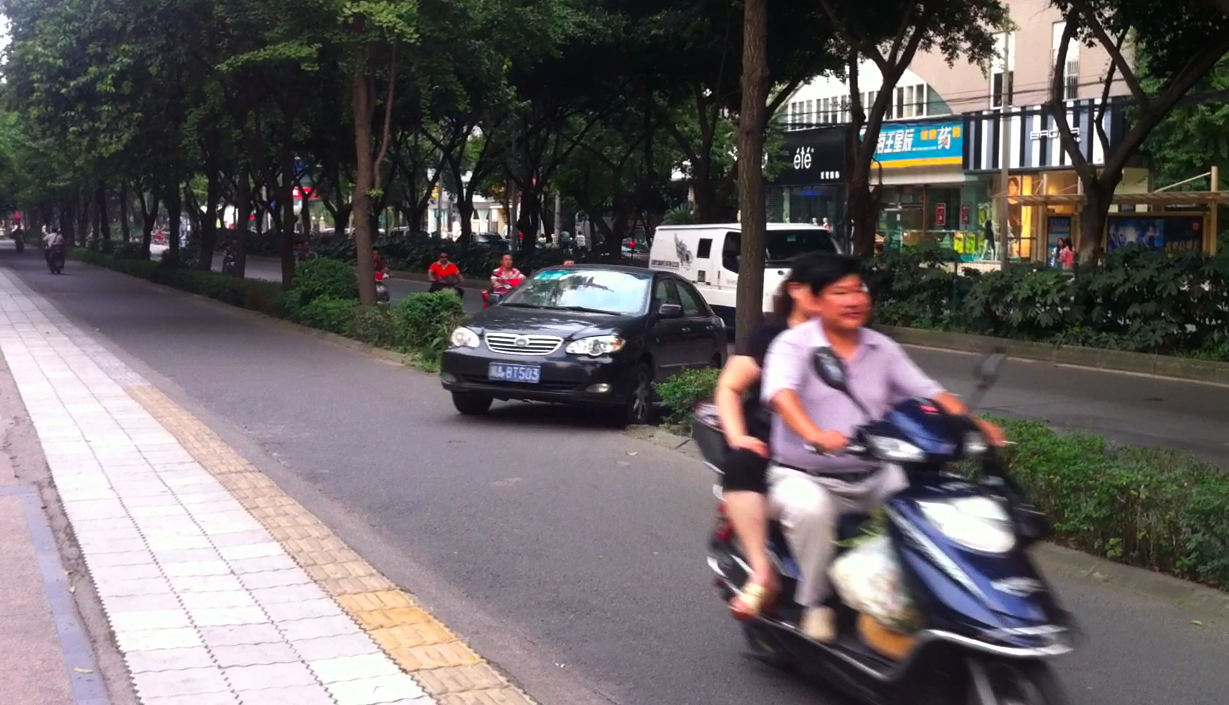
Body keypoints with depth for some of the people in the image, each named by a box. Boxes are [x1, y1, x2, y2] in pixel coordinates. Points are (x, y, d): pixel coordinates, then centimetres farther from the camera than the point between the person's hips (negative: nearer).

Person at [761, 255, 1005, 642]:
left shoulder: (882, 349, 11)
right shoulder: (793, 345, -5)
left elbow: (928, 393, 6)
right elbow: (782, 393, -25)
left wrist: (973, 424, -13)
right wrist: (814, 434, -46)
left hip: (874, 475, 5)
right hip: (805, 476, -5)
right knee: (810, 508, -36)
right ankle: (813, 604, -13)